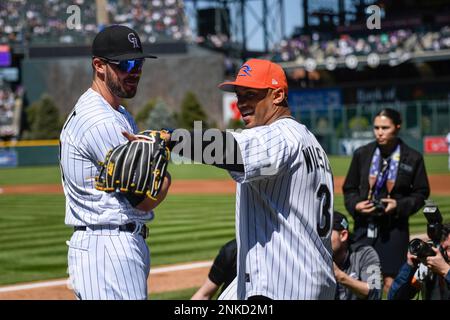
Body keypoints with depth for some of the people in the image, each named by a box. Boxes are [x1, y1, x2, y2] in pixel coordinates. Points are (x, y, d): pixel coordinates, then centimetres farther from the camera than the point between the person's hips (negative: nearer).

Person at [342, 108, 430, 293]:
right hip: (364, 226, 2)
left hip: (394, 228, -2)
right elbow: (349, 188, 12)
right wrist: (355, 205, -8)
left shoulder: (413, 158, -2)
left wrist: (400, 205, -12)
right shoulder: (362, 154, 4)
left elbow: (421, 193, 4)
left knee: (391, 283, -1)